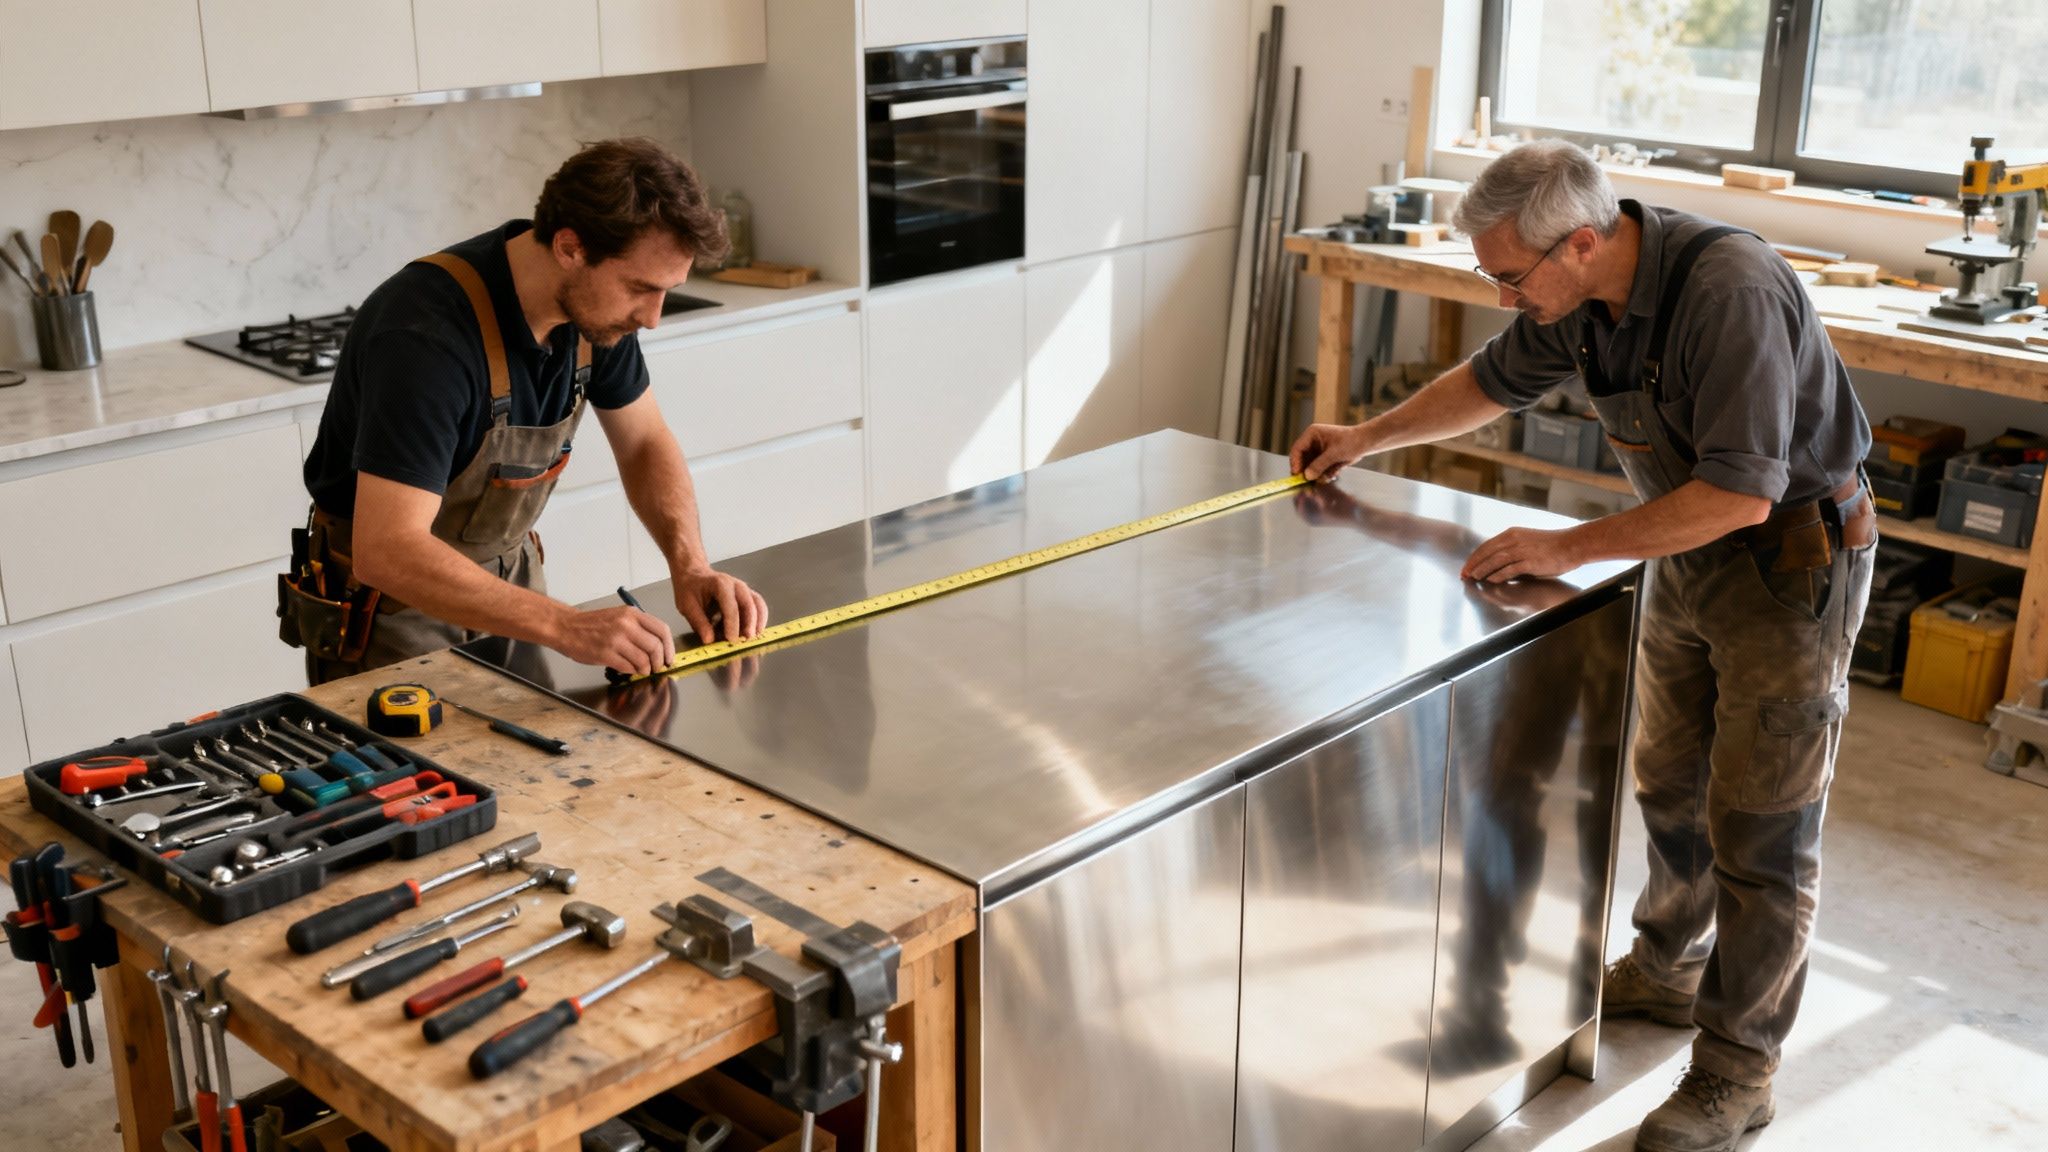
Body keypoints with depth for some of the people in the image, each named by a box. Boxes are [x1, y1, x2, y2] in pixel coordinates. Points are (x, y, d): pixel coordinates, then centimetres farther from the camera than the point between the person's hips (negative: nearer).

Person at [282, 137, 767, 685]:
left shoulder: (597, 302, -10)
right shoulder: (427, 331, -32)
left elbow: (646, 443, 4)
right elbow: (388, 551, -38)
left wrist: (690, 564, -13)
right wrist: (567, 626, -43)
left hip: (505, 576, 6)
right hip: (387, 601, -5)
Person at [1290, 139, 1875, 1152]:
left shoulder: (1730, 292, -33)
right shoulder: (1579, 296, -7)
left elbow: (1740, 494, -34)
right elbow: (1493, 381, 14)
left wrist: (1571, 549, -30)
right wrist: (1367, 439, 18)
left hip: (1792, 556, -8)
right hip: (1691, 549, 8)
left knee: (1759, 824, -1)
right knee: (1671, 782, 20)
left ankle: (1737, 1068, 13)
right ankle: (1666, 972, 42)